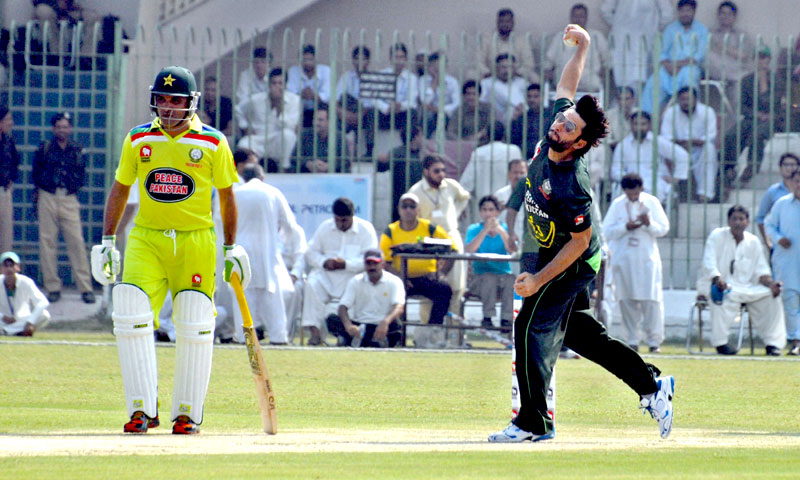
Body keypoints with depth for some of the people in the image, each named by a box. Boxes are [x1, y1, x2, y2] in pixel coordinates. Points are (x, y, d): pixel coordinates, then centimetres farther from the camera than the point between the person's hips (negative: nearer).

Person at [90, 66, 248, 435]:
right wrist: (107, 242, 9)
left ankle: (187, 412, 8)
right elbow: (120, 189, 14)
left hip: (196, 241, -1)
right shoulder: (137, 140, 6)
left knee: (194, 325, -4)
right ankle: (142, 408, -10)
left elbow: (226, 195, 8)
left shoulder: (212, 142, 0)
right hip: (146, 238, 1)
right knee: (131, 312, -15)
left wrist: (231, 249, 8)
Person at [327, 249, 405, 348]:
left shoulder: (393, 281, 0)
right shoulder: (355, 281, 7)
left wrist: (385, 322, -39)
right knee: (332, 320, -26)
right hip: (357, 326, 2)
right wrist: (348, 326, -28)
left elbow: (399, 308, -16)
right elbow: (343, 307, -5)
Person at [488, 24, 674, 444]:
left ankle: (533, 422, -3)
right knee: (574, 328, 17)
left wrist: (538, 280, -25)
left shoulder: (571, 186, -36)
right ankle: (652, 385, 24)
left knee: (533, 326, -9)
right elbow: (566, 87, 4)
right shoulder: (551, 140, -14)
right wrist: (582, 46, 1)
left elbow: (580, 241, -27)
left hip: (570, 264, -10)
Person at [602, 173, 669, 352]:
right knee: (627, 300, 0)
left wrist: (649, 224, -17)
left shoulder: (652, 202, 2)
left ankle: (654, 340, -3)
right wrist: (625, 227, -14)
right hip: (623, 259, 1)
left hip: (647, 258, -1)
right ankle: (632, 341, 8)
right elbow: (606, 231, 1)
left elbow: (664, 229, 2)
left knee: (652, 299, -8)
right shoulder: (617, 204, 3)